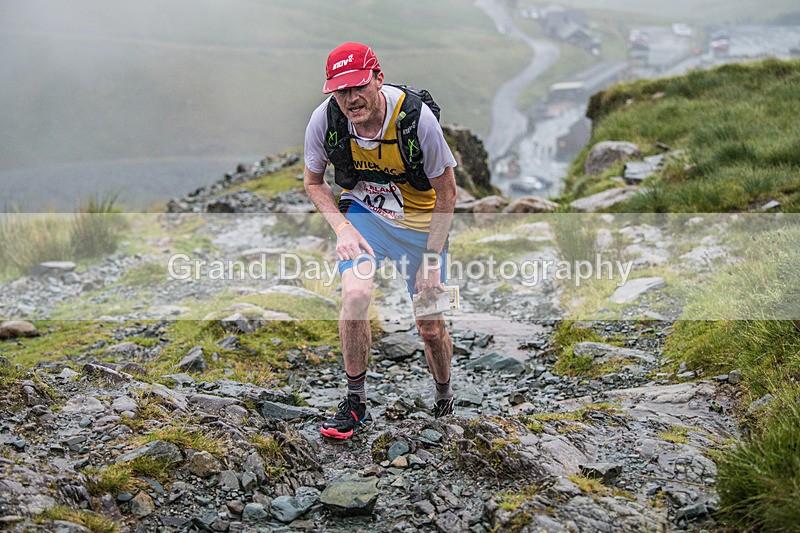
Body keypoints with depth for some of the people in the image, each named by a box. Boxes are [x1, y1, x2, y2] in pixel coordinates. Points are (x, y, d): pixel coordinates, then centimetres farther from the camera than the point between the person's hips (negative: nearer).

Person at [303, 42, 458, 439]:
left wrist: (431, 259, -15)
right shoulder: (325, 119, -21)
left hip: (420, 220, -1)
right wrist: (342, 228, -17)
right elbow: (313, 181, -1)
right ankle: (355, 402, -5)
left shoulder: (416, 117, -28)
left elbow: (447, 192, -15)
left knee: (430, 328, 4)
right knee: (355, 295, -25)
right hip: (361, 212, 1)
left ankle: (444, 398, 36)